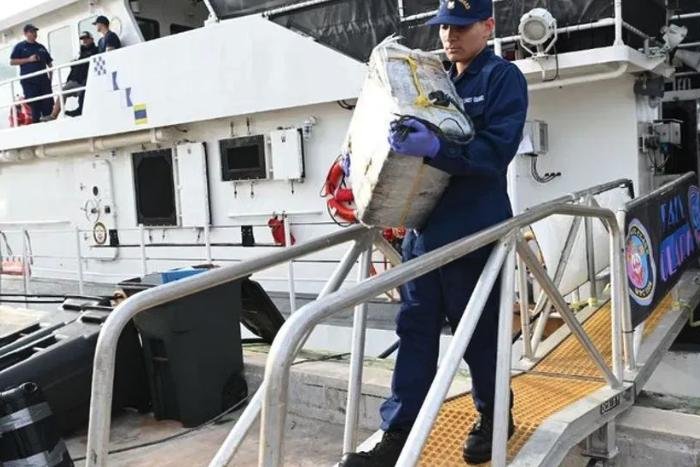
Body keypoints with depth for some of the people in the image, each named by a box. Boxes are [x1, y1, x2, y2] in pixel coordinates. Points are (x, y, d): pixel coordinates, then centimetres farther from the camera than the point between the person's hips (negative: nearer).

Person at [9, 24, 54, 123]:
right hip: (28, 81, -3)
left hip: (43, 79, 4)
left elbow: (49, 62, 21)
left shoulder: (41, 47, 19)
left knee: (48, 103, -2)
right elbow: (12, 62, 1)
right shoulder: (20, 47, 7)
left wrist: (50, 76, 7)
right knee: (34, 106, -7)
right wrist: (29, 59, -9)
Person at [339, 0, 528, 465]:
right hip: (424, 226, 6)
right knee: (415, 329, 5)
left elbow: (497, 149, -18)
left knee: (478, 330, 7)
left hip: (474, 229, -6)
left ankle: (494, 418, 31)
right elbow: (409, 133, 24)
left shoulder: (504, 77, -3)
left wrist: (435, 147, -32)